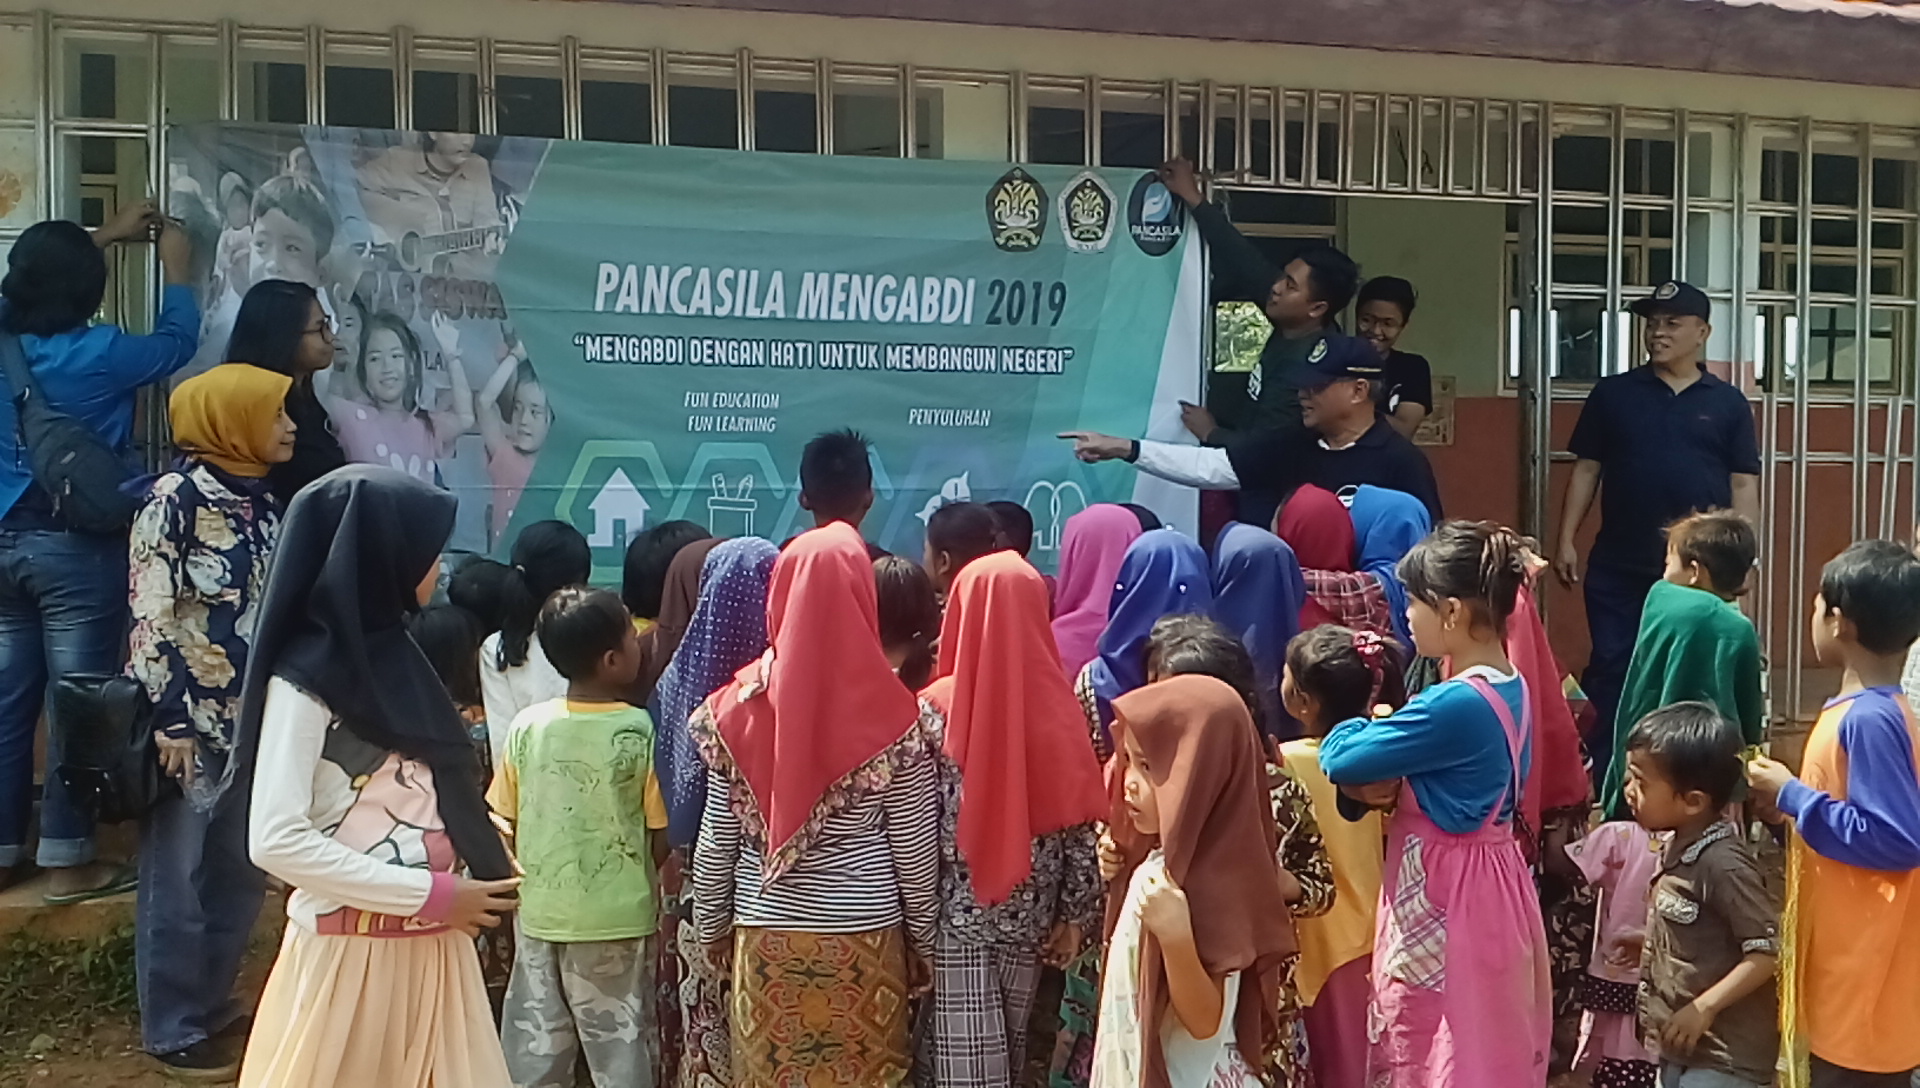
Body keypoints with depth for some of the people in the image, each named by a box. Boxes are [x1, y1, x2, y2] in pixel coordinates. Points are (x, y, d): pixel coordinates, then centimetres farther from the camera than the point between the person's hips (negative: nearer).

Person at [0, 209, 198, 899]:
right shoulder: (97, 355, -14)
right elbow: (177, 341, 4)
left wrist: (106, 235, 31)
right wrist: (175, 267, 18)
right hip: (79, 548, -6)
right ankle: (67, 861, 7)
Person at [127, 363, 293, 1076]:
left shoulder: (263, 502, 10)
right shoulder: (176, 497, -11)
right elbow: (149, 616, -14)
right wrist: (171, 720, -17)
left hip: (252, 720, 7)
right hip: (191, 722, -7)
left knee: (241, 876, 14)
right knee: (178, 878, 4)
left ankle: (213, 1004, 30)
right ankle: (173, 1028, 17)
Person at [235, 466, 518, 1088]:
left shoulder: (393, 658, 10)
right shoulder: (304, 681, -12)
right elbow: (276, 843, -19)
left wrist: (481, 878, -2)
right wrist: (432, 894, -17)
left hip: (433, 945, 7)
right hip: (350, 950, -7)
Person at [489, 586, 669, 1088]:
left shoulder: (526, 726, -7)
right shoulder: (639, 731, -16)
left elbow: (506, 825, 1)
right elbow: (661, 839, -11)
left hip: (539, 913, 3)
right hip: (616, 918, -3)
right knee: (619, 1048, 11)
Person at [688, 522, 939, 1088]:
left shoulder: (740, 707, -8)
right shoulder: (891, 714, -13)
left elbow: (716, 842, -1)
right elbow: (914, 852, -6)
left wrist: (711, 928, 13)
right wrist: (923, 940, 8)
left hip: (766, 936, 2)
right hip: (864, 935, -1)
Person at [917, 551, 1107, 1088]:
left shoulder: (935, 709, -12)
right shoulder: (1059, 705, -6)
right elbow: (1079, 826, -3)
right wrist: (1074, 914, 7)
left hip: (955, 917, -3)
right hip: (1028, 917, 3)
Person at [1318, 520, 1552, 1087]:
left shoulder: (1456, 705, -25)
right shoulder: (1509, 688, 5)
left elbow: (1341, 762, -19)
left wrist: (1362, 725, 1)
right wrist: (1384, 740, -3)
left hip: (1446, 900, -9)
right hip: (1485, 888, 9)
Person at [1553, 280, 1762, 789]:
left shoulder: (1728, 403, 4)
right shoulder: (1612, 393, 5)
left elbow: (1744, 484, 4)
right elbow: (1586, 469, 5)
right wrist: (1567, 540, -1)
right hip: (1618, 567, 0)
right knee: (1610, 672, 5)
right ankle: (1600, 785, 15)